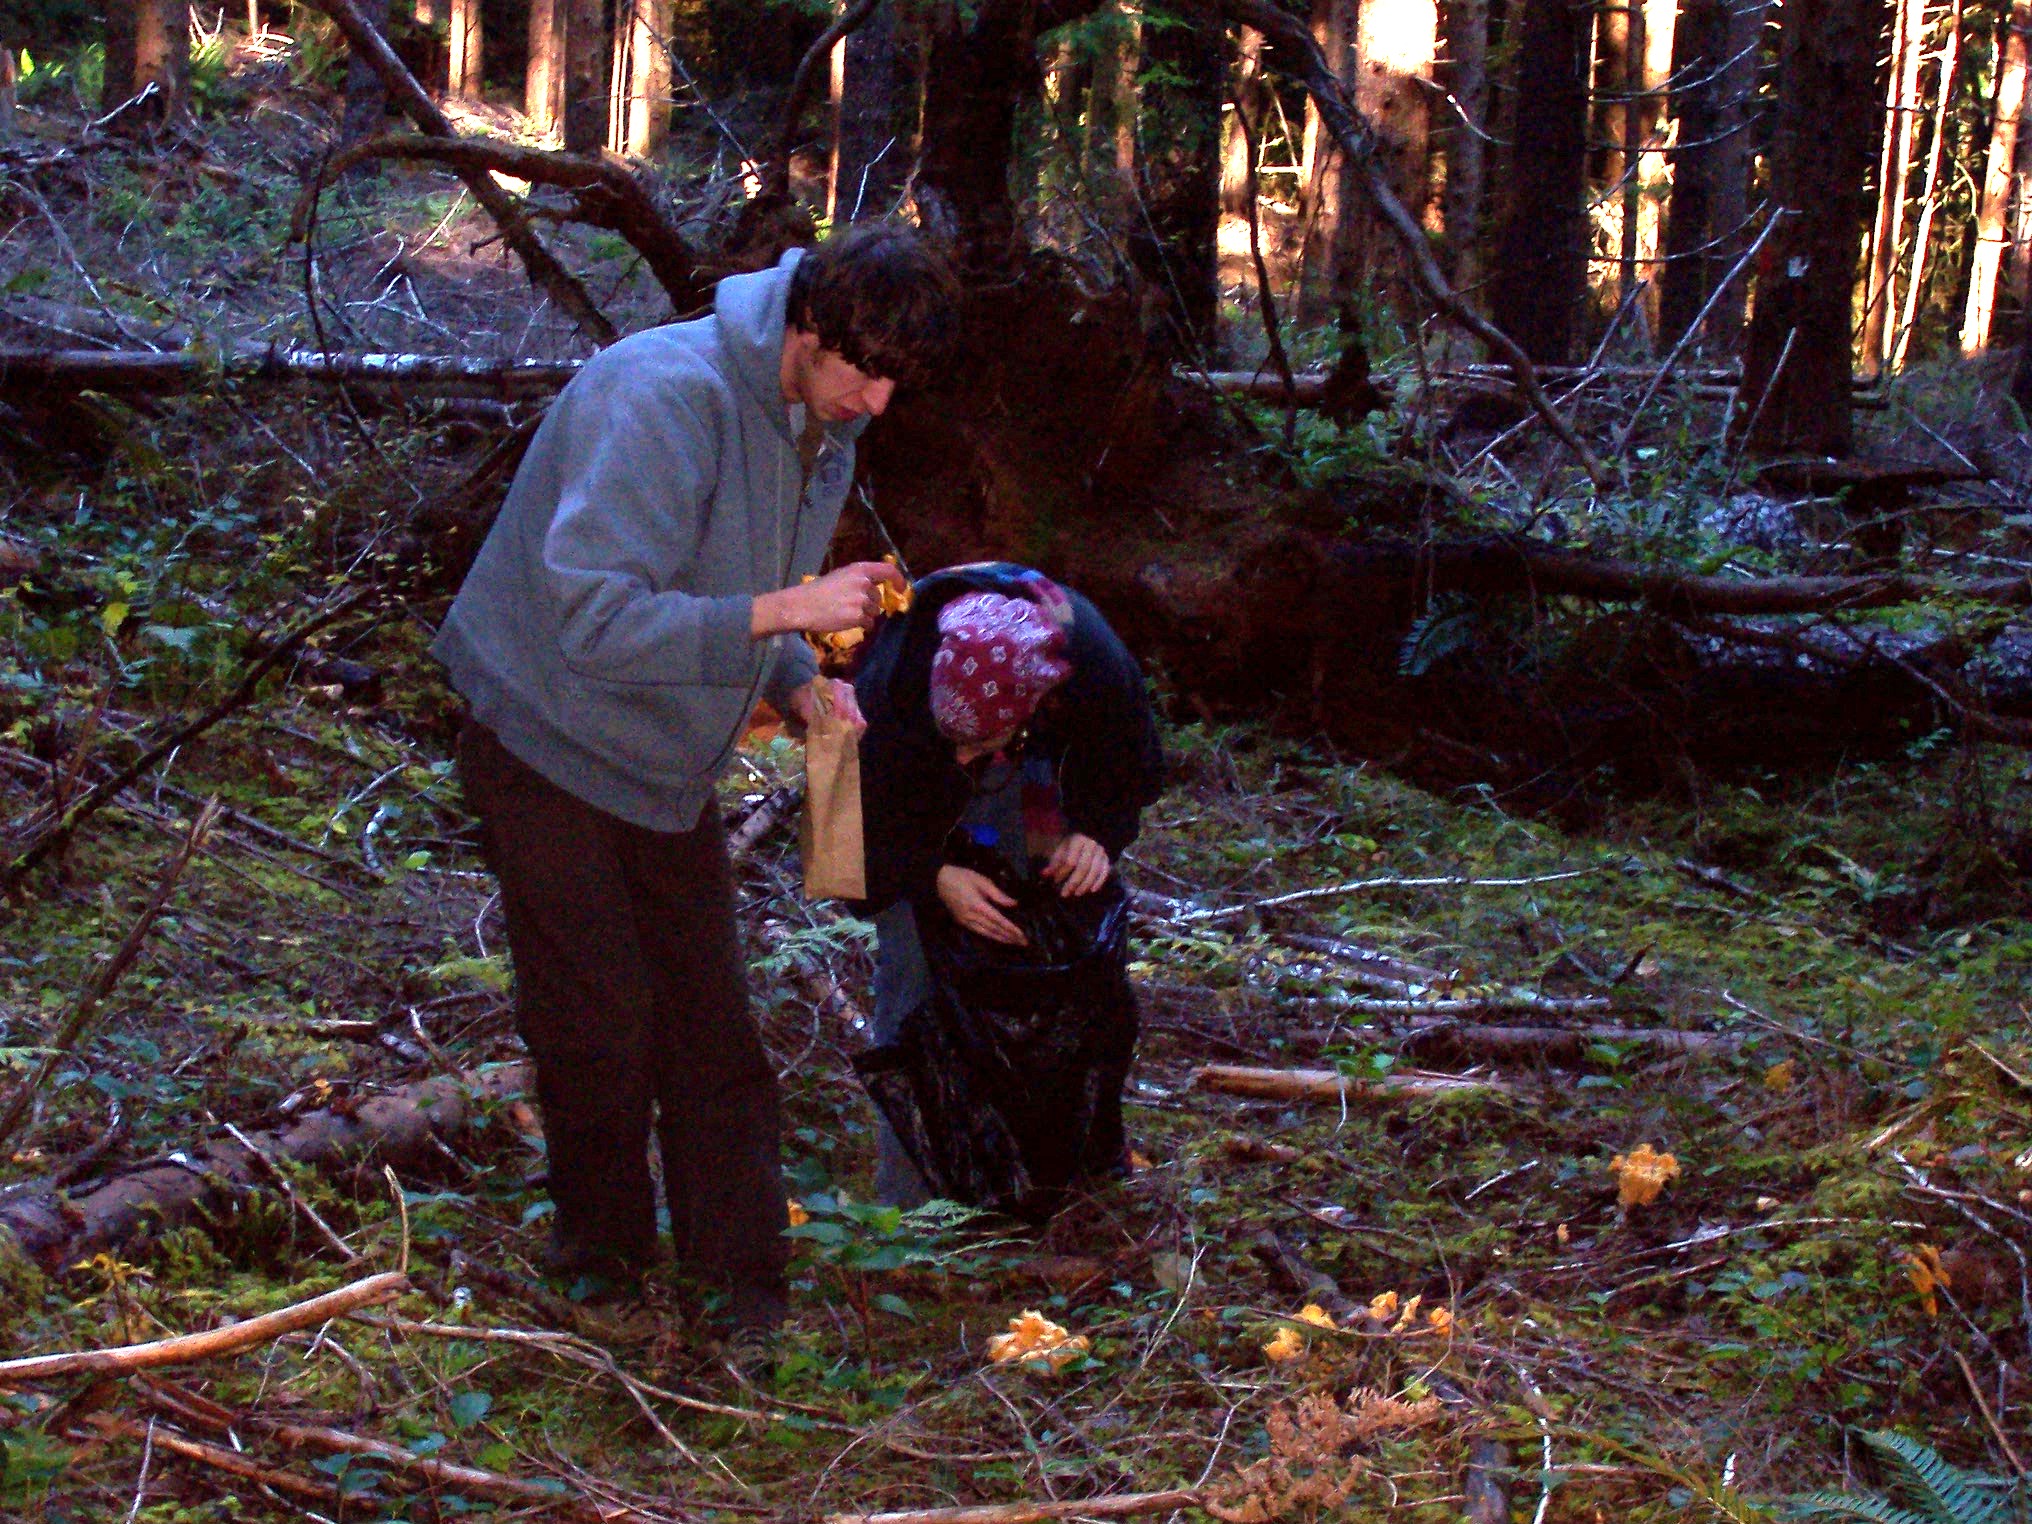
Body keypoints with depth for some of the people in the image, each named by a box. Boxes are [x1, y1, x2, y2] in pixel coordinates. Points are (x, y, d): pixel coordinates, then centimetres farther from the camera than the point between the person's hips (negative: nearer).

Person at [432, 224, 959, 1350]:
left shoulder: (826, 420, -1)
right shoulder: (667, 396, -29)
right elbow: (593, 617, -35)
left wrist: (799, 687, -7)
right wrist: (781, 613, -38)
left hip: (668, 769, 7)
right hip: (550, 750, -7)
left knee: (710, 1024, 6)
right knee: (598, 1027, -1)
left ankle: (743, 1278, 13)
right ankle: (603, 1248, 21)